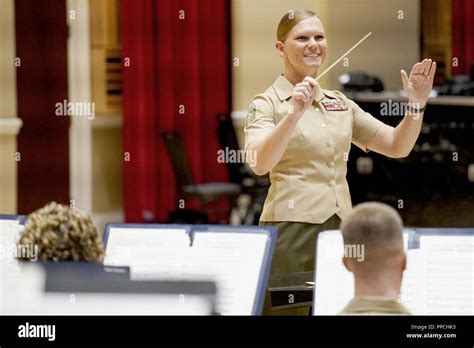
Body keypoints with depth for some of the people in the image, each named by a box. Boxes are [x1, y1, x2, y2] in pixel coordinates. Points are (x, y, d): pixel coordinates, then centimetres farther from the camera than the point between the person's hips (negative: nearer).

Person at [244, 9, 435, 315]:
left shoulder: (340, 104, 14)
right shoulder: (268, 103, -3)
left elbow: (398, 146, 13)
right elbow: (260, 164, -21)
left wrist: (417, 104, -4)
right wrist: (294, 114, -33)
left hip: (339, 230, 5)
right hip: (291, 230, -5)